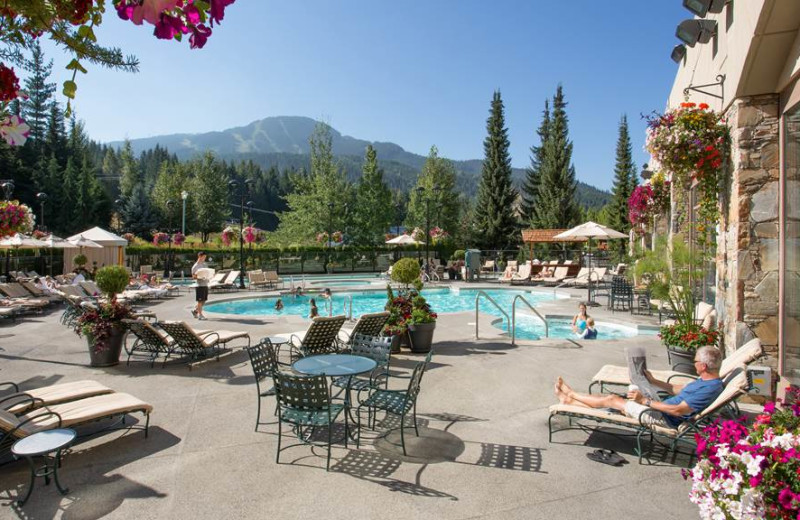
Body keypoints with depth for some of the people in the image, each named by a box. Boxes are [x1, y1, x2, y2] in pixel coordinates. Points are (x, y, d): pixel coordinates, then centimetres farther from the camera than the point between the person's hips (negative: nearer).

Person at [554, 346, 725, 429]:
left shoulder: (711, 388, -24)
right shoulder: (705, 379, 8)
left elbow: (679, 410, -29)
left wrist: (645, 401, -26)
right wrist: (653, 381, 17)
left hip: (666, 419, -9)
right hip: (664, 408, 9)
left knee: (612, 399, -3)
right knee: (614, 398, 8)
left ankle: (570, 395, 14)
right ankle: (569, 399, 16)